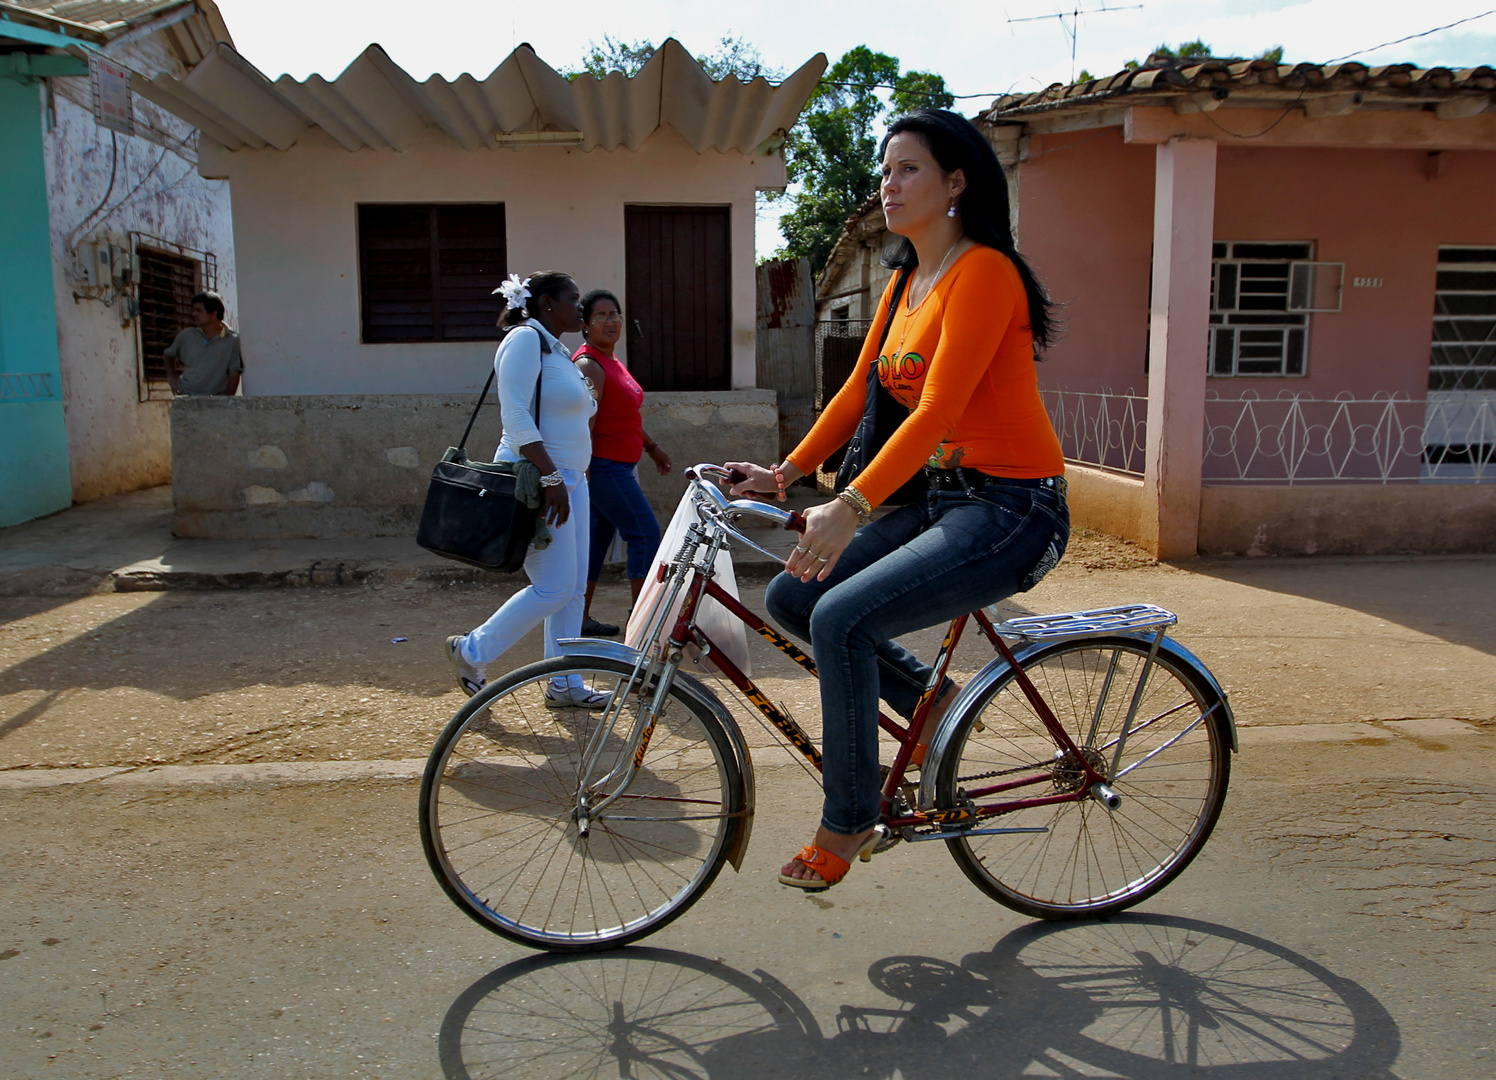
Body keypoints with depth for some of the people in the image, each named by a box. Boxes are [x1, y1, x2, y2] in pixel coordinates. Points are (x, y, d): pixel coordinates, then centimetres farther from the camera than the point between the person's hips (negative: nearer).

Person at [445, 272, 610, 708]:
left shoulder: (554, 348, 19)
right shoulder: (525, 339, -12)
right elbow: (517, 417, -21)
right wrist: (551, 478, -25)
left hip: (566, 478, 10)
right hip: (538, 479, -10)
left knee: (573, 589, 10)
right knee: (554, 588, -9)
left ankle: (565, 684, 18)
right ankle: (472, 651, 8)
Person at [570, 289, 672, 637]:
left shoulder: (611, 360, 16)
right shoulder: (589, 365, -16)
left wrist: (653, 448, 26)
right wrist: (584, 475, -26)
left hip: (618, 467, 10)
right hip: (602, 467, -10)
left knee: (598, 540, 12)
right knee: (646, 533, -8)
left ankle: (580, 617, 18)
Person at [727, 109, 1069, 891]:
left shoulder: (983, 271, -15)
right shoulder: (903, 282, 13)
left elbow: (937, 407, -25)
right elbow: (858, 391, 12)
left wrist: (851, 506, -33)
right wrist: (787, 471, 1)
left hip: (1010, 510, -9)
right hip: (941, 500, 9)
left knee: (841, 618, -23)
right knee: (790, 598, 1)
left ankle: (846, 825, -4)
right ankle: (931, 701, 16)